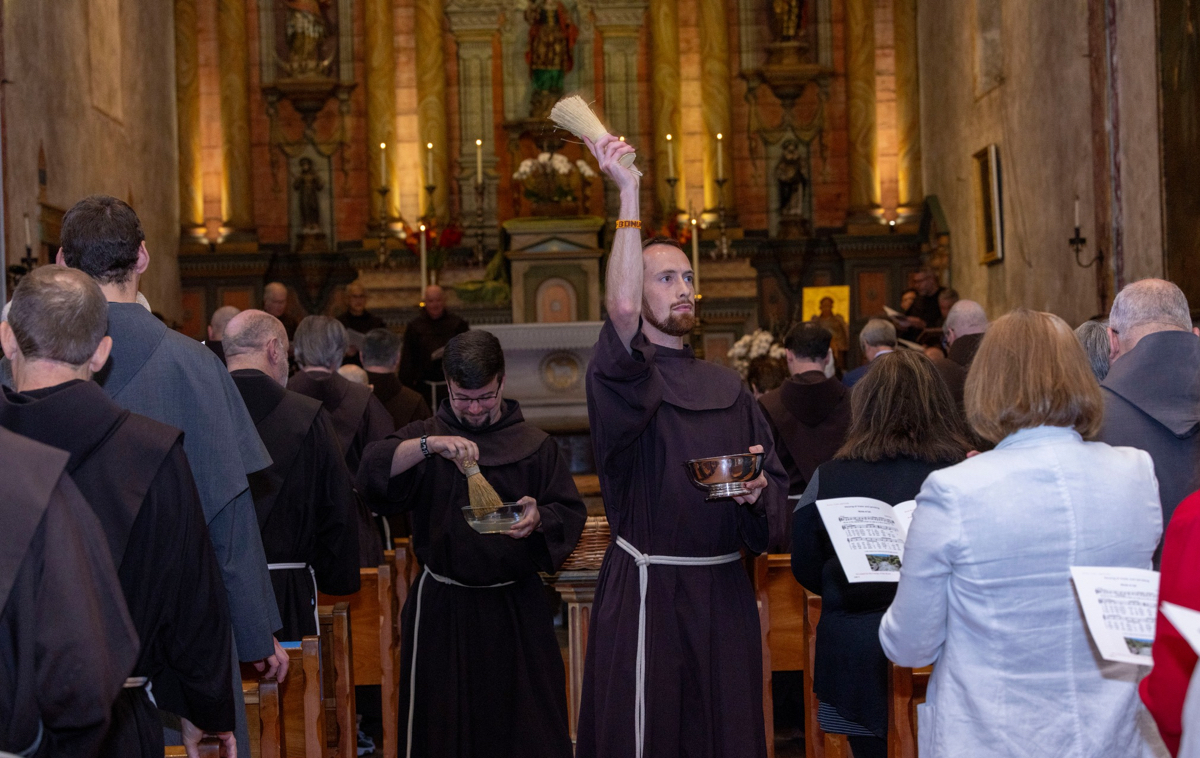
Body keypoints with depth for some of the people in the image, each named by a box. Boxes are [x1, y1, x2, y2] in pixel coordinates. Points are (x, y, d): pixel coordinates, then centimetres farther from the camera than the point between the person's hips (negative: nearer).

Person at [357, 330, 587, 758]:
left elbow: (571, 513, 5)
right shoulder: (425, 436, 4)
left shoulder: (534, 445, 6)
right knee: (441, 723, 7)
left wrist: (539, 518, -18)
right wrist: (428, 445, -29)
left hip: (517, 607, 0)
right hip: (443, 608, 0)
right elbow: (373, 471, -13)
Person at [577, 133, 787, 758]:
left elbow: (777, 482, 15)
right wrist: (627, 193, -25)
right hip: (646, 593, -5)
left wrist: (759, 490, -9)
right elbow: (622, 307, -27)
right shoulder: (623, 373, -5)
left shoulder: (727, 387, 12)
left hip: (724, 591, 5)